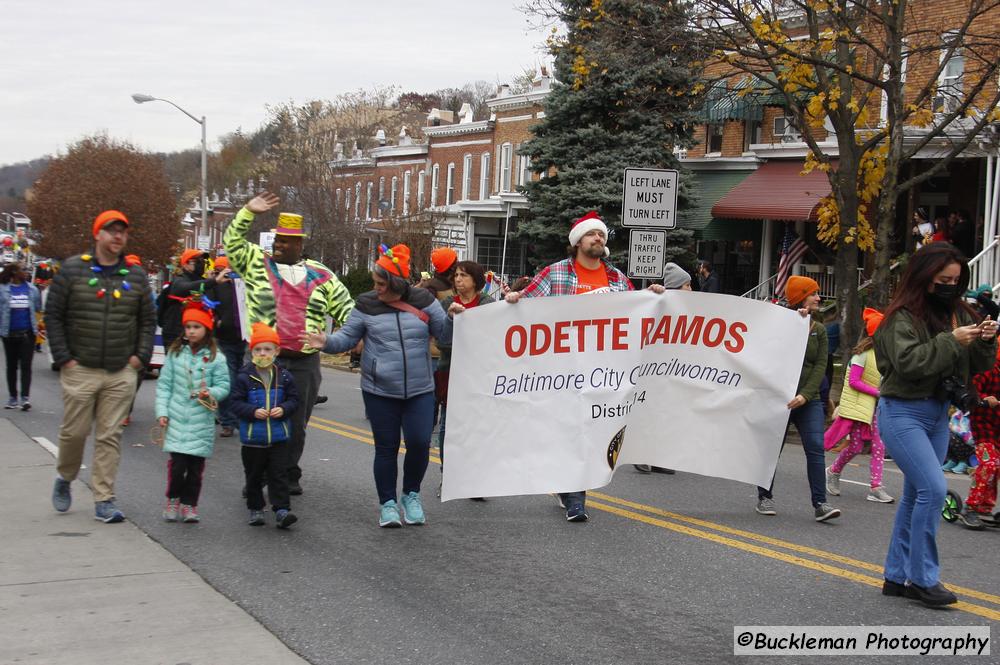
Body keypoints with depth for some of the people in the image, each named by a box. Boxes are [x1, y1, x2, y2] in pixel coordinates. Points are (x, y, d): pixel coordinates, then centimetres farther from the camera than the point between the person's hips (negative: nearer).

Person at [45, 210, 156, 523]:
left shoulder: (136, 275, 8)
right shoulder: (72, 269, 0)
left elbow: (148, 320, 13)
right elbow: (53, 315, 0)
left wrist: (141, 356, 2)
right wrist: (63, 357, -6)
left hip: (122, 372, 2)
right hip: (79, 370, -2)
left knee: (110, 436, 1)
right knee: (74, 432, 5)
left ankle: (103, 500, 6)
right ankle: (64, 479, 33)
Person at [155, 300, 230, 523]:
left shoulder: (216, 358, -1)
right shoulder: (175, 353, 5)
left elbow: (223, 385, 1)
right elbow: (164, 385, 7)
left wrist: (211, 393, -19)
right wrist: (162, 411, 0)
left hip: (202, 421, 0)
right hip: (177, 419, 0)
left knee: (196, 466, 4)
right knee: (177, 463, -5)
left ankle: (189, 504, 18)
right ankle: (173, 501, 16)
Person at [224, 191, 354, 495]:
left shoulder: (321, 276, 10)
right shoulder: (257, 263, 8)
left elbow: (344, 308, 12)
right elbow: (232, 241, 1)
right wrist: (248, 212, -6)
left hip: (304, 362, 1)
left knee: (296, 424, 8)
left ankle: (289, 476, 22)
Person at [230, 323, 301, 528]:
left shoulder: (284, 377, 0)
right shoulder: (244, 377, -6)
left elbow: (294, 399, 5)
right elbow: (235, 402, -6)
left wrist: (284, 409, -14)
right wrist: (253, 411, -20)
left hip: (278, 436, 1)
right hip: (252, 438, -1)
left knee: (279, 474, -2)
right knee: (254, 476, 11)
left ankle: (281, 510, -2)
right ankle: (255, 509, 24)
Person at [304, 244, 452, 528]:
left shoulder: (423, 301, 0)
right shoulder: (367, 305, -2)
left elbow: (445, 335, 5)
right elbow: (347, 337, 2)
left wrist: (453, 319, -15)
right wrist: (326, 342, -17)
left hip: (419, 390, 0)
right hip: (379, 391, 0)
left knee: (419, 443, -5)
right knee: (386, 447, 5)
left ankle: (411, 496, 20)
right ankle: (387, 504, 19)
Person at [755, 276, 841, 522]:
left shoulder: (819, 329, 8)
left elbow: (820, 366, -1)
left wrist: (805, 395, -15)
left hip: (808, 400, 3)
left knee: (816, 448, -9)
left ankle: (820, 503, -10)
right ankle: (765, 498, 21)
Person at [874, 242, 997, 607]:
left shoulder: (957, 313, 6)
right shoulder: (902, 317, -11)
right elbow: (909, 362, -23)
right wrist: (951, 341, -23)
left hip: (938, 414, 7)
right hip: (903, 412, -7)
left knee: (916, 495, 11)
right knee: (933, 488, -17)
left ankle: (897, 577, 20)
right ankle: (923, 578, -7)